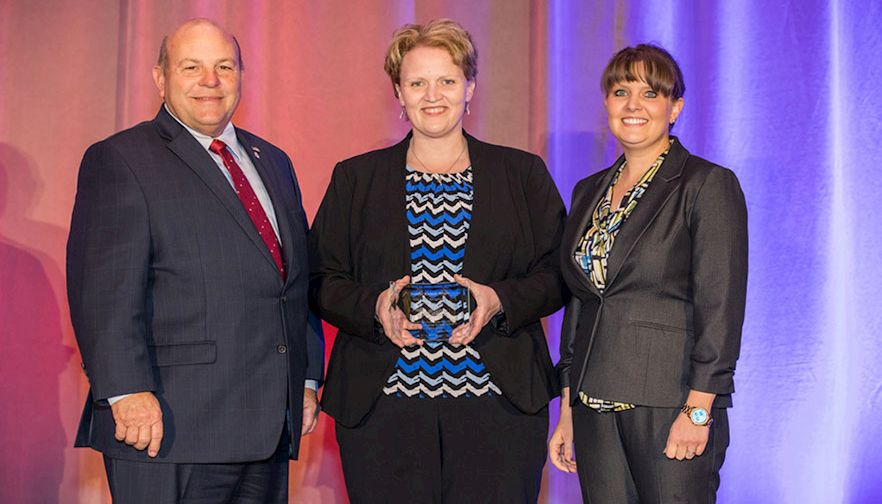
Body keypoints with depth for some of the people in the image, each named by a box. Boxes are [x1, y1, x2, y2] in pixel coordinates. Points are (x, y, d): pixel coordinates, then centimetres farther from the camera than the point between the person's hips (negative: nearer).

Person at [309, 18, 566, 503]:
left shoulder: (524, 174, 11)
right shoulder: (354, 179, 12)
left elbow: (556, 275, 8)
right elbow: (322, 281, 9)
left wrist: (499, 300, -10)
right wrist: (375, 305, -11)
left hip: (500, 403, 0)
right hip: (381, 404, 0)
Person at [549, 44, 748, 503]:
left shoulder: (709, 185, -5)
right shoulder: (589, 192, 14)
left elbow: (721, 308, -10)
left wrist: (698, 411, -16)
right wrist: (567, 410, 12)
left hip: (671, 403, -5)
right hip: (596, 409, 6)